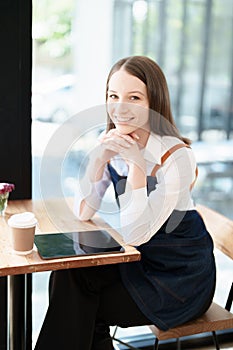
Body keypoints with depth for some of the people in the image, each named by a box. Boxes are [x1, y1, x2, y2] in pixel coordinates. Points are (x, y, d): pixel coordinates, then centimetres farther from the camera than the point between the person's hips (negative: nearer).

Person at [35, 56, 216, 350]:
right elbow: (83, 213, -8)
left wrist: (137, 164, -32)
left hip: (181, 278, -5)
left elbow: (134, 236, -25)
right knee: (67, 277, -15)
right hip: (138, 260, 5)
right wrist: (98, 159, -21)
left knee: (77, 302, -13)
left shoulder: (177, 156, -23)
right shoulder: (110, 144, -5)